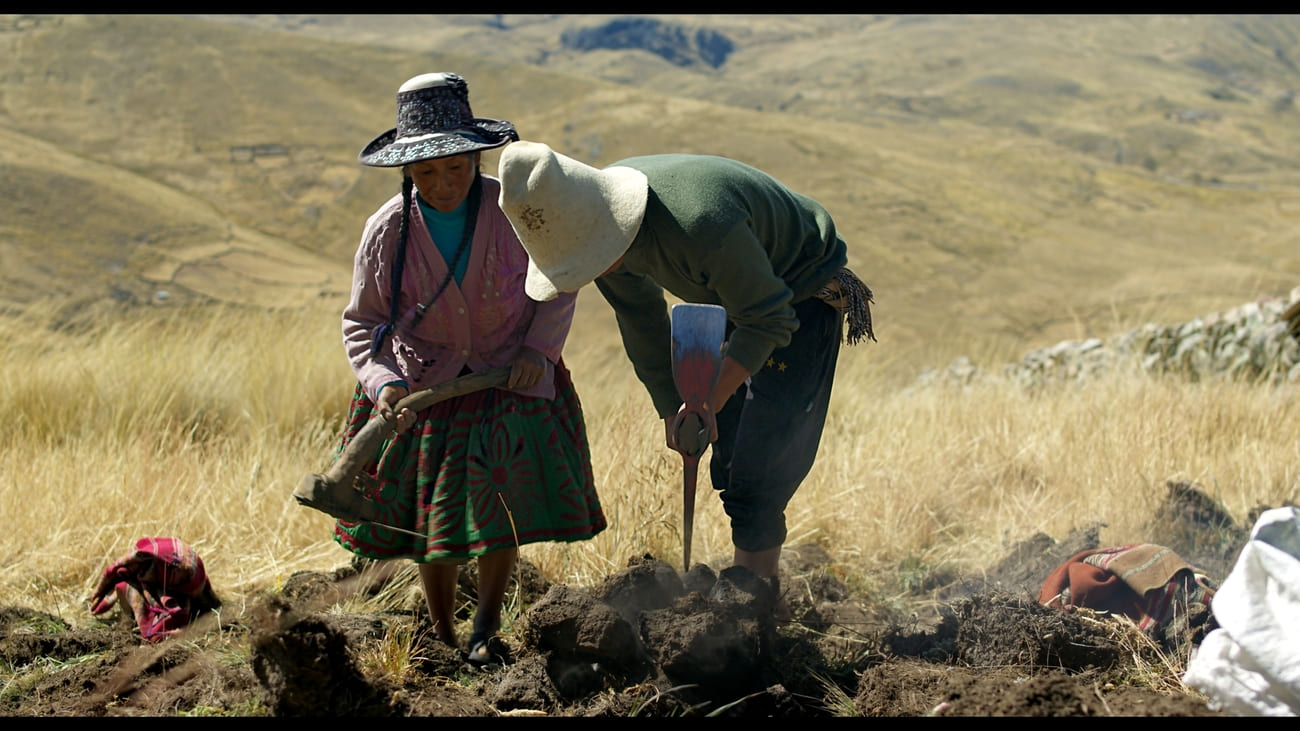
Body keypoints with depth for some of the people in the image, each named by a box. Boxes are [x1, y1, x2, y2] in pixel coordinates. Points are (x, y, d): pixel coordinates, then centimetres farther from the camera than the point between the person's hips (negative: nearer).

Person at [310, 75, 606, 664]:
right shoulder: (388, 230, -16)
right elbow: (362, 323, -8)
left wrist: (540, 349, -14)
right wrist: (383, 383, -25)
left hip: (510, 379, 0)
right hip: (423, 388, 0)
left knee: (502, 510, 2)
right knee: (432, 519, 8)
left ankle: (486, 631, 22)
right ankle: (442, 636, 27)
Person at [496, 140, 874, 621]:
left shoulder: (699, 223, -42)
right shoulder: (592, 223, -16)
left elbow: (769, 321, -30)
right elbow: (642, 325, 1)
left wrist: (709, 401, -30)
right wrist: (672, 408, 2)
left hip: (803, 299, -8)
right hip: (739, 299, 8)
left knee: (759, 464, -13)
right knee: (726, 462, 10)